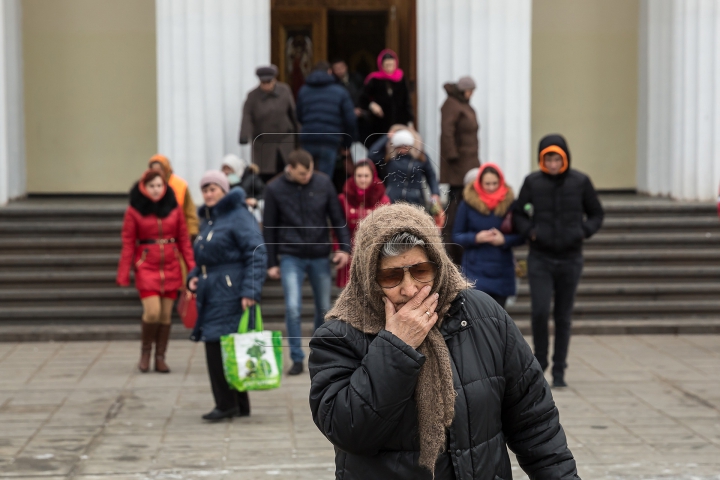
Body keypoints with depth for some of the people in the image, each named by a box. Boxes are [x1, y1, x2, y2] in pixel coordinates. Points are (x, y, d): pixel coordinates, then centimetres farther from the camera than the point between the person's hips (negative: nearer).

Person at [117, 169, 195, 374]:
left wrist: (193, 267, -2)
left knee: (166, 314, 4)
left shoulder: (174, 209, 6)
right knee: (152, 312, -14)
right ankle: (146, 350, 11)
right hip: (146, 267, -3)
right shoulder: (134, 211, -1)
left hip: (171, 267, 3)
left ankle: (160, 357, 15)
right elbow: (128, 244, -2)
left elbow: (184, 239, 7)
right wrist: (124, 276, -5)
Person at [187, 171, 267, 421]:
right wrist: (194, 276, 8)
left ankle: (226, 403, -4)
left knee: (219, 345, -11)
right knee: (215, 347, 8)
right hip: (211, 294, 9)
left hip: (230, 293, -9)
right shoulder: (207, 220, 18)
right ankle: (240, 405, 15)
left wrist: (250, 290, -22)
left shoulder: (239, 217, -9)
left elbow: (257, 255, -16)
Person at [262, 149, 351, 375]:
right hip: (291, 257, -2)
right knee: (293, 308, -12)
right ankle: (297, 358, -2)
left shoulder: (323, 183, -1)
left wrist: (345, 247, -5)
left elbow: (337, 217, 5)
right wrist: (271, 263, 1)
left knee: (324, 308, 10)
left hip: (320, 257, 2)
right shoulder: (275, 189, -4)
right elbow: (269, 228, 2)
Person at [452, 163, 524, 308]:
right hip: (475, 268, -2)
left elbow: (521, 236, 4)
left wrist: (504, 240, -16)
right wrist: (476, 238, -16)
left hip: (502, 270, 2)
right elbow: (456, 236, 2)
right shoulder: (468, 203, -2)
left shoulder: (509, 203, 1)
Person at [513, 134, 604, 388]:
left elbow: (596, 214, 9)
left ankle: (559, 371, 16)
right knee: (539, 311, -13)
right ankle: (540, 361, 10)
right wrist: (529, 231, -9)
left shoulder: (580, 182, -2)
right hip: (540, 259, -1)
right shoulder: (532, 182, -2)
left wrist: (584, 231, -9)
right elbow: (518, 213, 9)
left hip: (570, 259, 1)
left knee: (563, 317, 6)